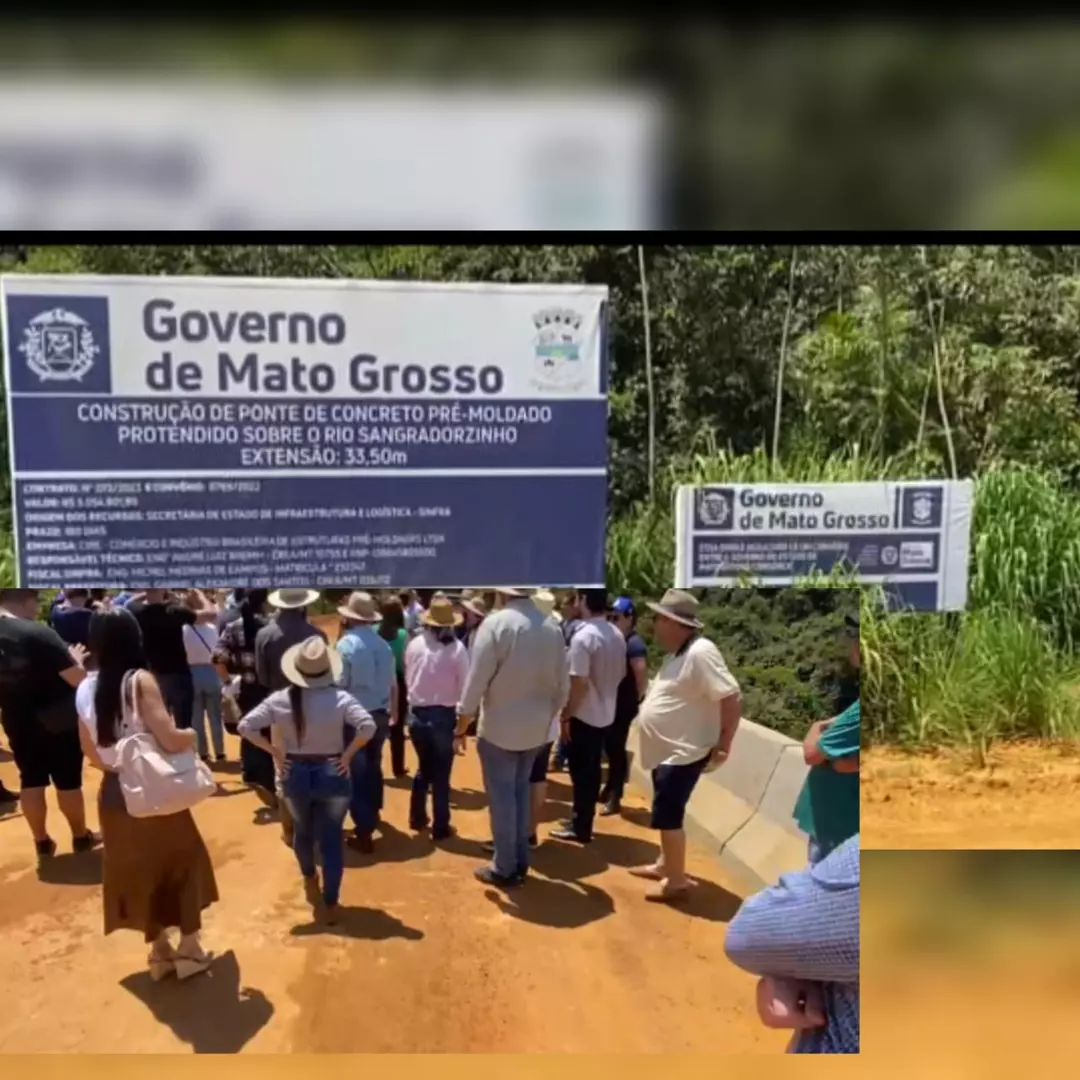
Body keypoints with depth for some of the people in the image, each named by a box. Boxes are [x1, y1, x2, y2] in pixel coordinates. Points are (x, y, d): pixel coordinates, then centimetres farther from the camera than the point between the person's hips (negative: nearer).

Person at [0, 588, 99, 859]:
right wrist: (75, 659, -5)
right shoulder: (38, 633, -24)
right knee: (68, 781, 9)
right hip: (59, 723, -5)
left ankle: (42, 842, 24)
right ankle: (81, 837, 24)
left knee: (31, 781, 16)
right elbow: (77, 678, -23)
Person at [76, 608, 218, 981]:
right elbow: (170, 740, -26)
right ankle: (189, 949, 25)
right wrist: (191, 735, -5)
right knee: (183, 863, 16)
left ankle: (159, 951, 33)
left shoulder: (85, 690, -1)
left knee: (137, 871, 20)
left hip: (114, 795, 5)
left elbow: (92, 754, 8)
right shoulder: (140, 681, -20)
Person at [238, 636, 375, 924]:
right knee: (332, 839, 10)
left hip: (295, 774, 2)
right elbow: (368, 726, -24)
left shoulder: (279, 700, -9)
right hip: (332, 773, -2)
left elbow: (246, 726, -10)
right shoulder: (340, 698, -14)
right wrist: (348, 753, -12)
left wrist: (275, 751, -3)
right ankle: (330, 904, 15)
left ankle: (310, 879, 51)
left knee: (302, 831, 27)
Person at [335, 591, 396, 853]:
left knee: (356, 773, 4)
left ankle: (364, 833, 7)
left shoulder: (346, 644, -16)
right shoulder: (384, 645, 2)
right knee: (373, 766, 24)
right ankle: (372, 815, 44)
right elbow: (393, 684, 9)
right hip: (380, 716, 6)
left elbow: (339, 685, -17)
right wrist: (393, 711, 24)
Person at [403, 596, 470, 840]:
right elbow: (464, 686, -12)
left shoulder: (414, 644, -4)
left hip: (417, 714, 4)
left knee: (424, 768, 23)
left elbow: (408, 679, 5)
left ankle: (417, 818, 31)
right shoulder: (457, 649, -14)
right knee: (441, 774, 10)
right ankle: (440, 827, 18)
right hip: (444, 716, -3)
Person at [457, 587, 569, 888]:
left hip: (499, 727, -5)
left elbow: (477, 679, -16)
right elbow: (562, 684, 4)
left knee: (502, 797, 8)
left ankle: (504, 869, 19)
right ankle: (520, 863, 29)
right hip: (534, 728, 5)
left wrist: (462, 724, -5)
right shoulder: (552, 627, -1)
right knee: (520, 792, 19)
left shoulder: (496, 623, -17)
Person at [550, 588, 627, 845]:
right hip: (605, 714, 8)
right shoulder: (617, 635, 4)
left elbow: (579, 683, -24)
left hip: (583, 715, -8)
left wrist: (565, 715, -16)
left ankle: (580, 828, 12)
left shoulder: (583, 637, -22)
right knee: (592, 770, 16)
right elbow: (621, 674, 14)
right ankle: (583, 820, 28)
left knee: (581, 772, 3)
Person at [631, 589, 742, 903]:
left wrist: (723, 745, -21)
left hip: (684, 753, -10)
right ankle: (664, 865, 34)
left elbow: (732, 698, -26)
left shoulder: (699, 653, -23)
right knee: (666, 814, 20)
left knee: (667, 816, -4)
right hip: (668, 751, 10)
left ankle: (677, 881, 9)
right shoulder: (678, 653, 8)